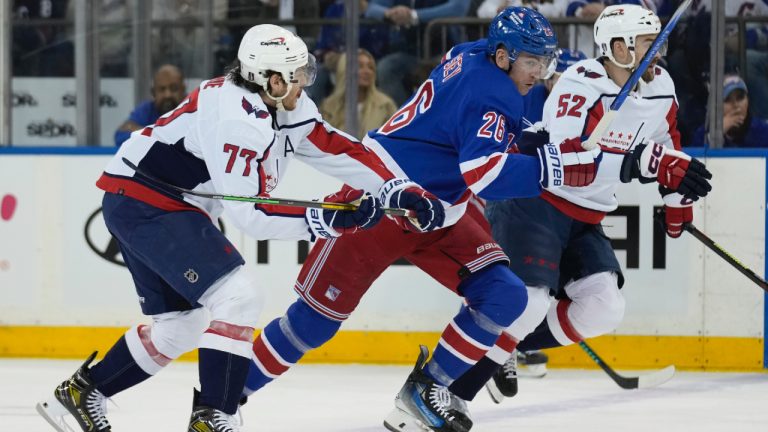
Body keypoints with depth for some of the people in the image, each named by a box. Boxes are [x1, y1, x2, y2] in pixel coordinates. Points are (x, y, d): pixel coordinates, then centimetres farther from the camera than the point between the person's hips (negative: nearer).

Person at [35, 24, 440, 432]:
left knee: (183, 324, 15)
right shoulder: (236, 119, -25)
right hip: (144, 203, -10)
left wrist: (400, 188, -5)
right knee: (238, 294, -18)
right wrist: (325, 218, -27)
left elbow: (338, 149, 4)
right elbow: (251, 215, -25)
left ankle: (81, 392, 25)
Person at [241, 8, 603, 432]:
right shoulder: (488, 96, -24)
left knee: (503, 297, -5)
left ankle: (425, 390, 3)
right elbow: (485, 173, -38)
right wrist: (557, 165, -40)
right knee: (317, 316, -7)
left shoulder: (471, 55, 2)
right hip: (379, 201, -10)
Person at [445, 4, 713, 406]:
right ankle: (442, 384, -14)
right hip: (532, 202, -8)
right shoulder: (580, 85, -24)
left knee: (604, 309, -5)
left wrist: (677, 200, 24)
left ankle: (504, 351, 11)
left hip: (583, 219, 8)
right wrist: (649, 162, -44)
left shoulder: (659, 87, 1)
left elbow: (666, 143, 23)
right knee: (529, 301, -23)